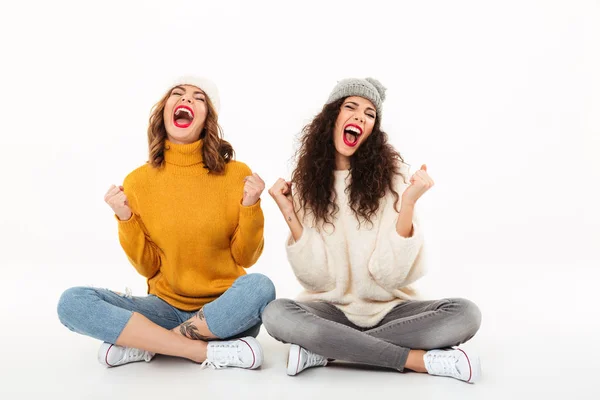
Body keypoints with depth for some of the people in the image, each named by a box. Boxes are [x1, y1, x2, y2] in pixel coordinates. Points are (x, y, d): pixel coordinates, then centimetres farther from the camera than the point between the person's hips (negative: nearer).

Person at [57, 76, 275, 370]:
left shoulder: (237, 174, -6)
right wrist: (125, 219, -13)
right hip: (167, 306, 2)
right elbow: (147, 268, 1)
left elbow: (246, 258, -2)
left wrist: (250, 207, -17)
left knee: (259, 287, -34)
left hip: (225, 311, -1)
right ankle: (210, 351, -21)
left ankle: (142, 344, -16)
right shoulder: (138, 181, -2)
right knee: (72, 302, -20)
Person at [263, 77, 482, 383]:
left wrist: (408, 203, -24)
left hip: (388, 308, 0)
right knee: (276, 314, -30)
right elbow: (316, 278, -9)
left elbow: (391, 274, -14)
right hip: (332, 310, 0)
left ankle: (325, 350, -21)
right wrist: (289, 214, -17)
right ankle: (418, 359, -22)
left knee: (465, 314, -25)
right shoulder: (306, 184, -1)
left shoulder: (393, 176, -5)